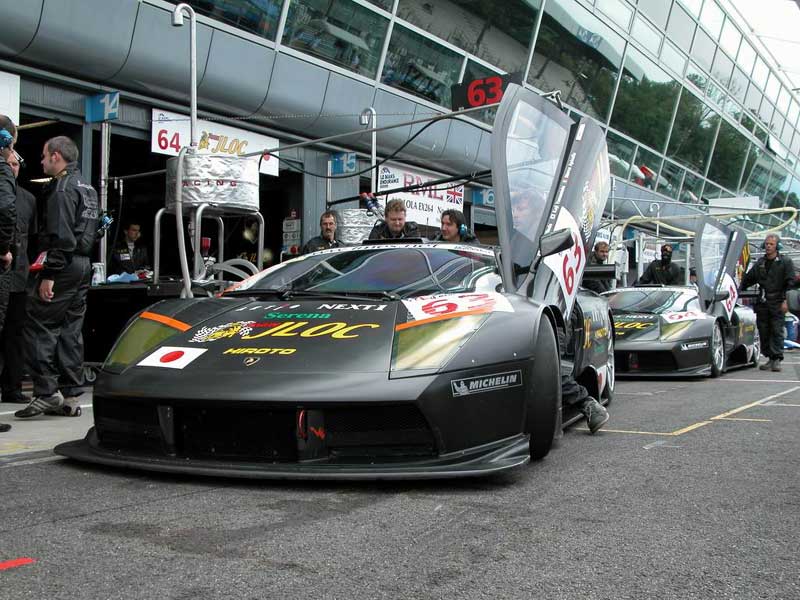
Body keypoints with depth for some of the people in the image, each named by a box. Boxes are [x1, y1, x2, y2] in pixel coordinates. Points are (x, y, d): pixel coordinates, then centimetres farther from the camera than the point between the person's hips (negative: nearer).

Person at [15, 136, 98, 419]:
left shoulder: (63, 188, -11)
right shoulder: (87, 188, 19)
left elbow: (61, 236, -20)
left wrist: (50, 274, -21)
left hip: (65, 265, -9)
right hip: (84, 264, 9)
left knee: (39, 323, -5)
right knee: (71, 329, 10)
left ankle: (46, 392, -8)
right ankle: (70, 396, 12)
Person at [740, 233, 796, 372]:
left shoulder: (785, 262, 1)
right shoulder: (760, 263, 15)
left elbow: (790, 283, -4)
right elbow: (748, 279, 24)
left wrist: (785, 300, -12)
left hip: (777, 304, -5)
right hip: (762, 303, 5)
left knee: (777, 331, -7)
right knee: (764, 332, 5)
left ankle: (777, 359, -5)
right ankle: (770, 358, 12)